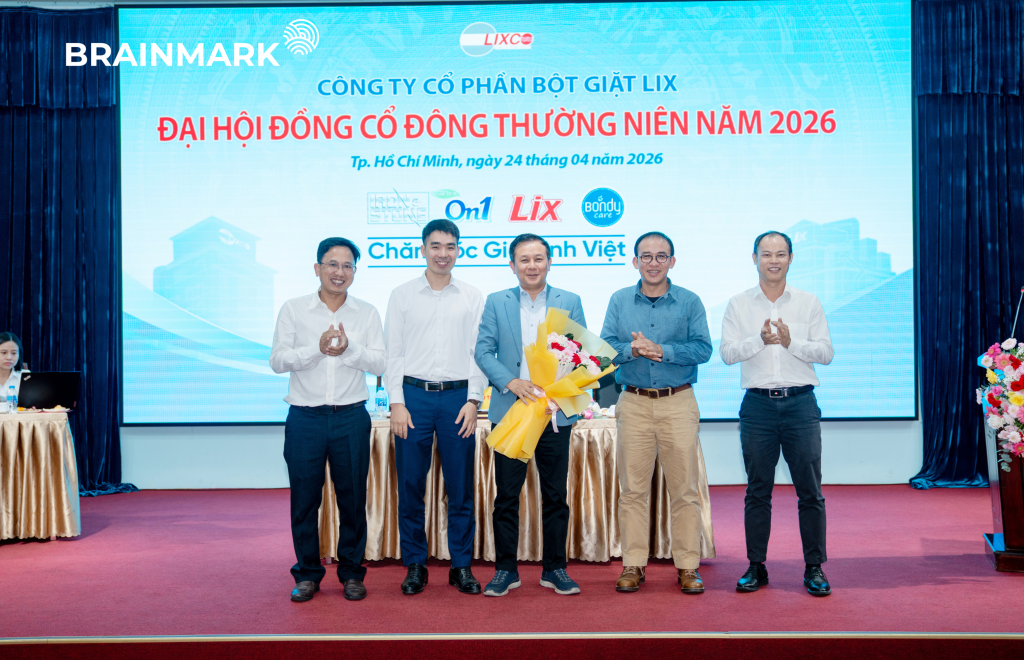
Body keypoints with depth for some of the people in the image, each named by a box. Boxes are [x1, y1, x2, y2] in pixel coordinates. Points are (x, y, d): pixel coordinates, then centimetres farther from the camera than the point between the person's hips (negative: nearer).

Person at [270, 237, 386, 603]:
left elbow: (380, 363, 0)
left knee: (353, 498, 5)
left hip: (351, 418, 1)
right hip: (305, 418, 0)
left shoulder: (367, 312, 8)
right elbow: (277, 360, -2)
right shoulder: (293, 309, 5)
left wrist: (348, 349, -16)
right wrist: (317, 348, -16)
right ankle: (307, 574, 19)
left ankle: (351, 572, 20)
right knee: (304, 499, 4)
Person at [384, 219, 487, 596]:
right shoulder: (402, 295, 6)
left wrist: (473, 400, -3)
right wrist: (397, 403, -4)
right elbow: (392, 353, 4)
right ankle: (415, 565, 16)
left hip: (458, 398, 1)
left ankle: (462, 566, 16)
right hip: (413, 396, 0)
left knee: (460, 488, 4)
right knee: (410, 487, 3)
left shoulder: (473, 297, 8)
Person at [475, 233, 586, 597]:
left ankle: (555, 568, 20)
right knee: (506, 495, 4)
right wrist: (511, 382, -14)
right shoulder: (495, 302, 7)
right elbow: (483, 350, 1)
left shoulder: (570, 302, 7)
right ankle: (505, 569, 16)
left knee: (555, 495, 7)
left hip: (555, 412, 0)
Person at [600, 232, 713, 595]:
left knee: (684, 488, 2)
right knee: (632, 488, 4)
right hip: (634, 403, 1)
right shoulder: (619, 301, 9)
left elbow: (703, 348, -7)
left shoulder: (689, 302, 3)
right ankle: (633, 564, 14)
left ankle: (687, 566, 12)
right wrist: (632, 350, -18)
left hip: (678, 403, -1)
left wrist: (662, 350, -19)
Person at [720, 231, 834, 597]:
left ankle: (814, 568, 13)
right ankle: (756, 566, 16)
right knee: (757, 490, 6)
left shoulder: (809, 303, 7)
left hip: (800, 404, 0)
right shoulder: (738, 304, 7)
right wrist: (760, 340, -17)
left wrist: (791, 342, -14)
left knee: (810, 490, 2)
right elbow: (727, 352, -2)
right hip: (758, 405, 0)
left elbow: (826, 352, 1)